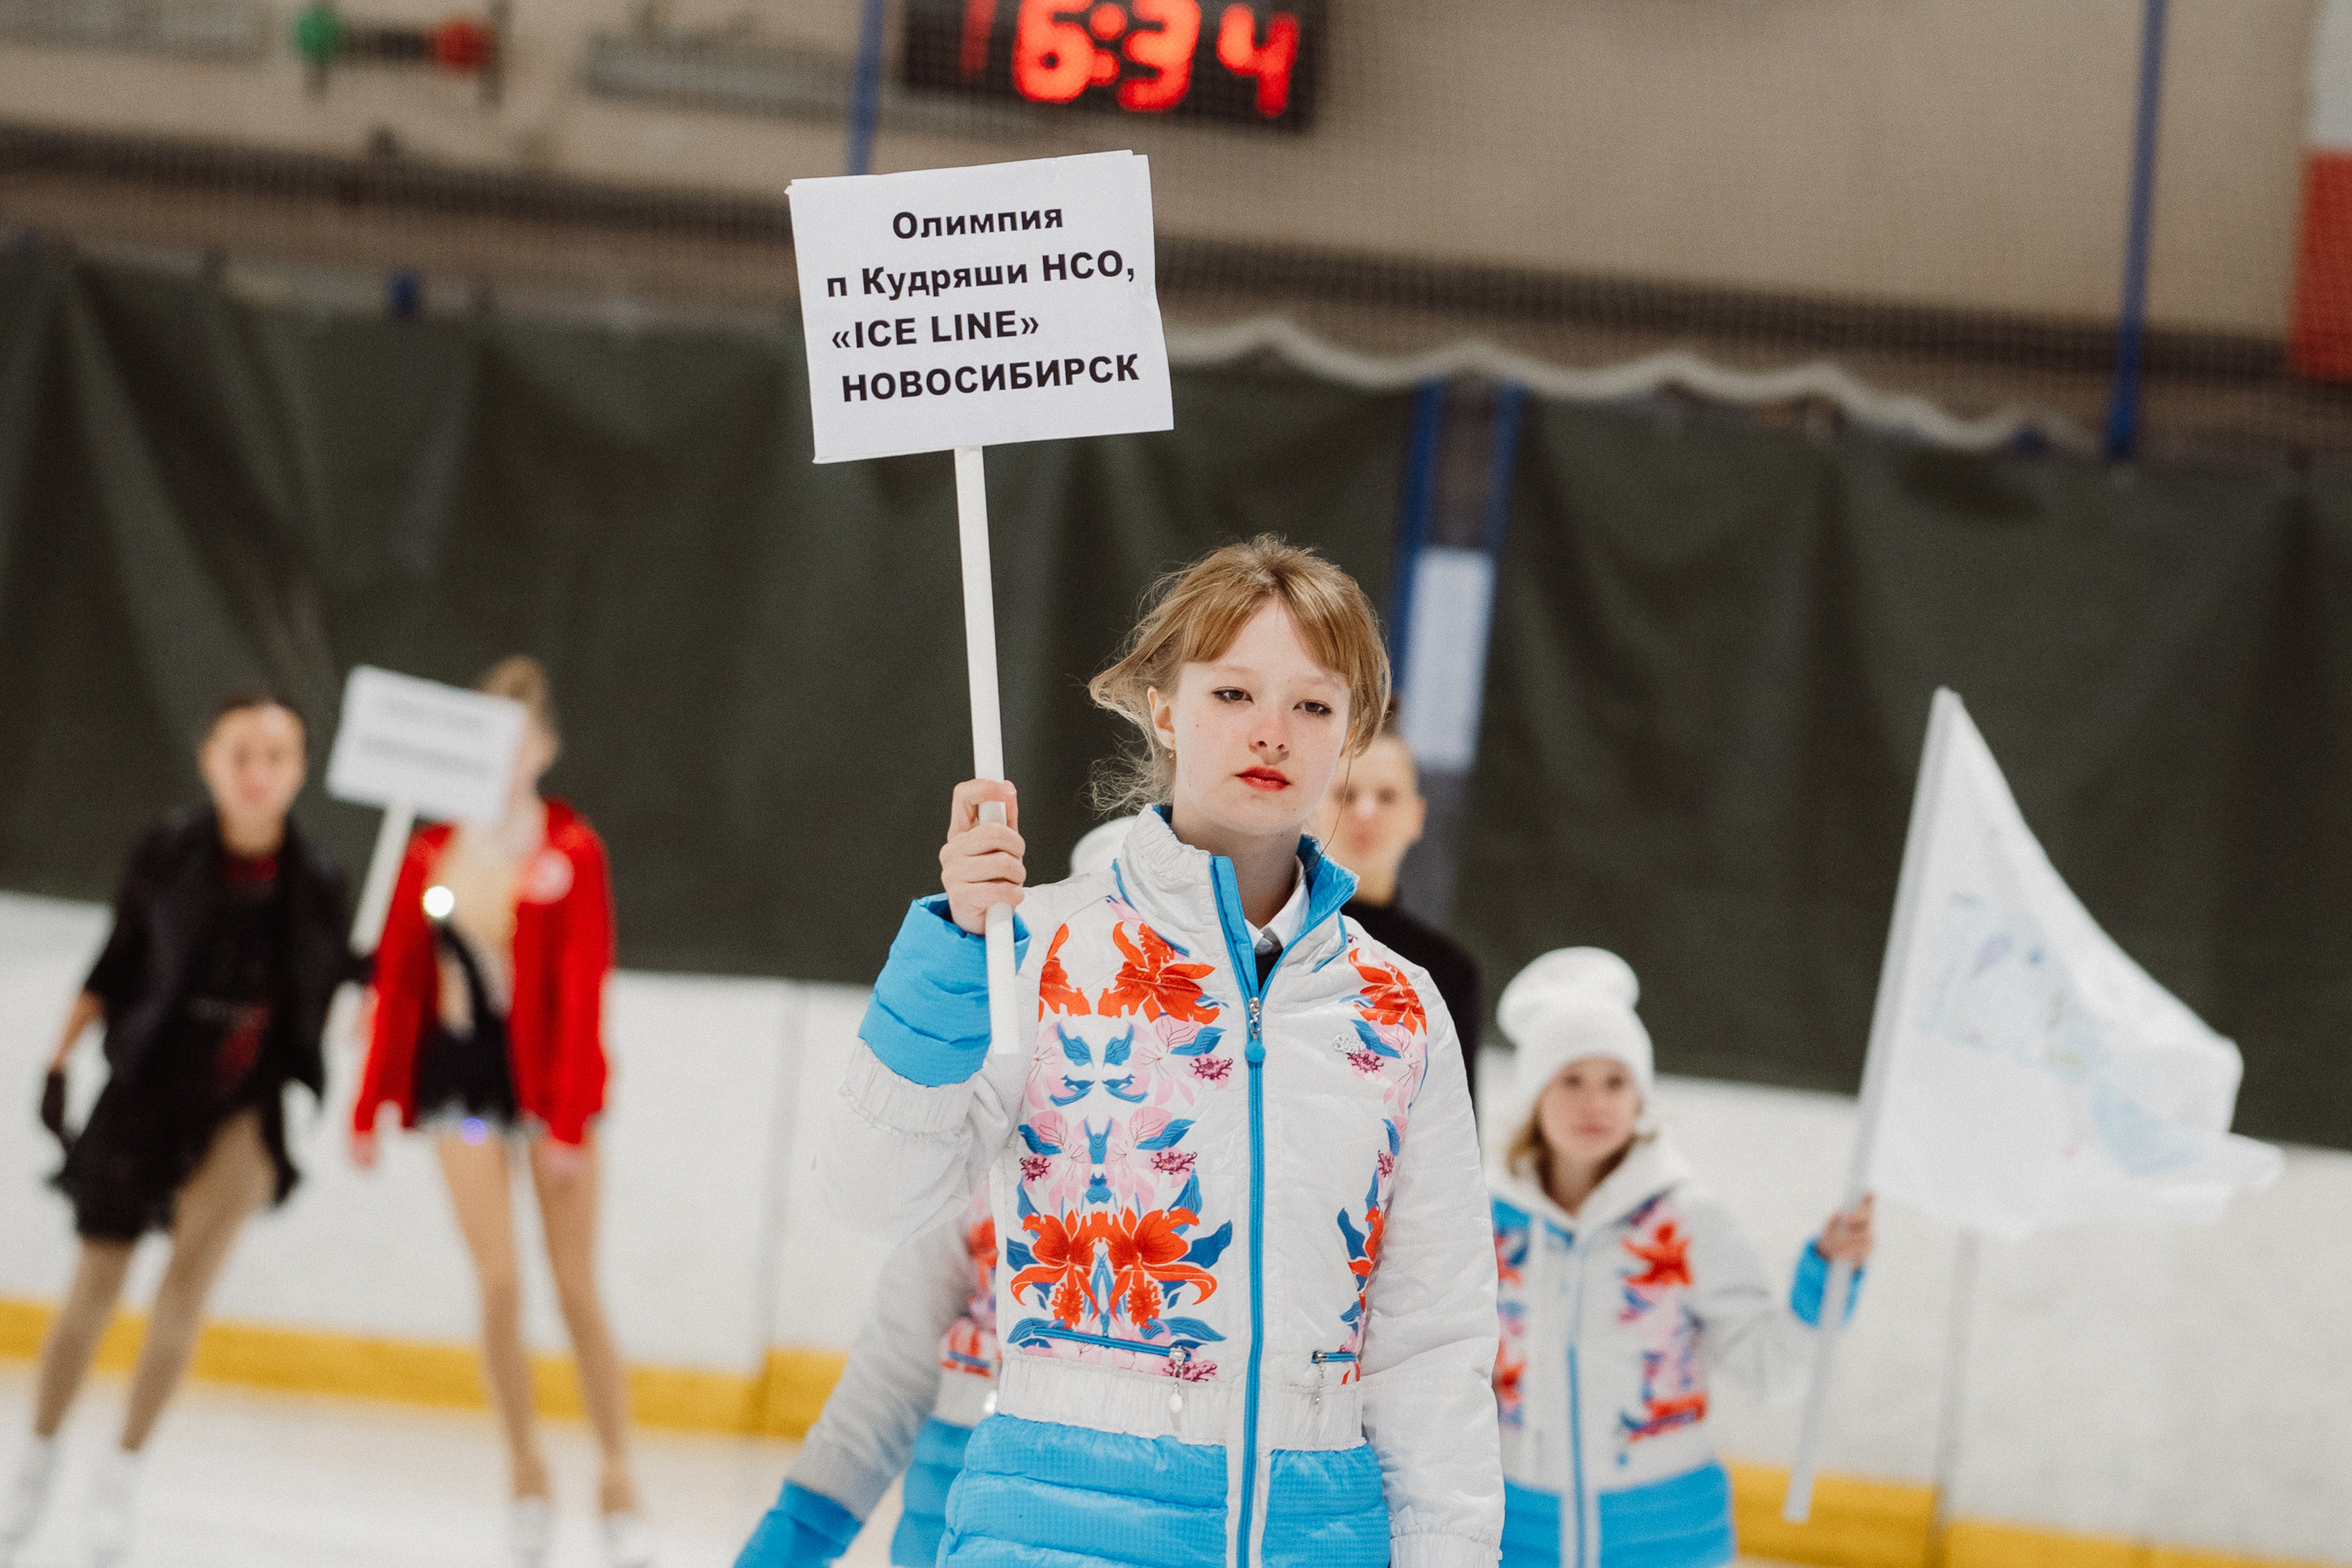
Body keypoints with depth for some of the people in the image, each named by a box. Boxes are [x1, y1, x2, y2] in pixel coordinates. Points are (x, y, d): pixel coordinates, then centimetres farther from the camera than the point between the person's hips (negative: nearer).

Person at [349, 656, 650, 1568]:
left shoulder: (570, 852, -8)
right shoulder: (432, 854, 2)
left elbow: (582, 991, -12)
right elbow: (397, 982, 7)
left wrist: (570, 1119, -16)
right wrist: (371, 1104, 6)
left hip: (546, 1075, -2)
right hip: (460, 1074, 2)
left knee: (577, 1291, -2)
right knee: (498, 1284, -3)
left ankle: (618, 1481, 9)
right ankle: (525, 1471, 11)